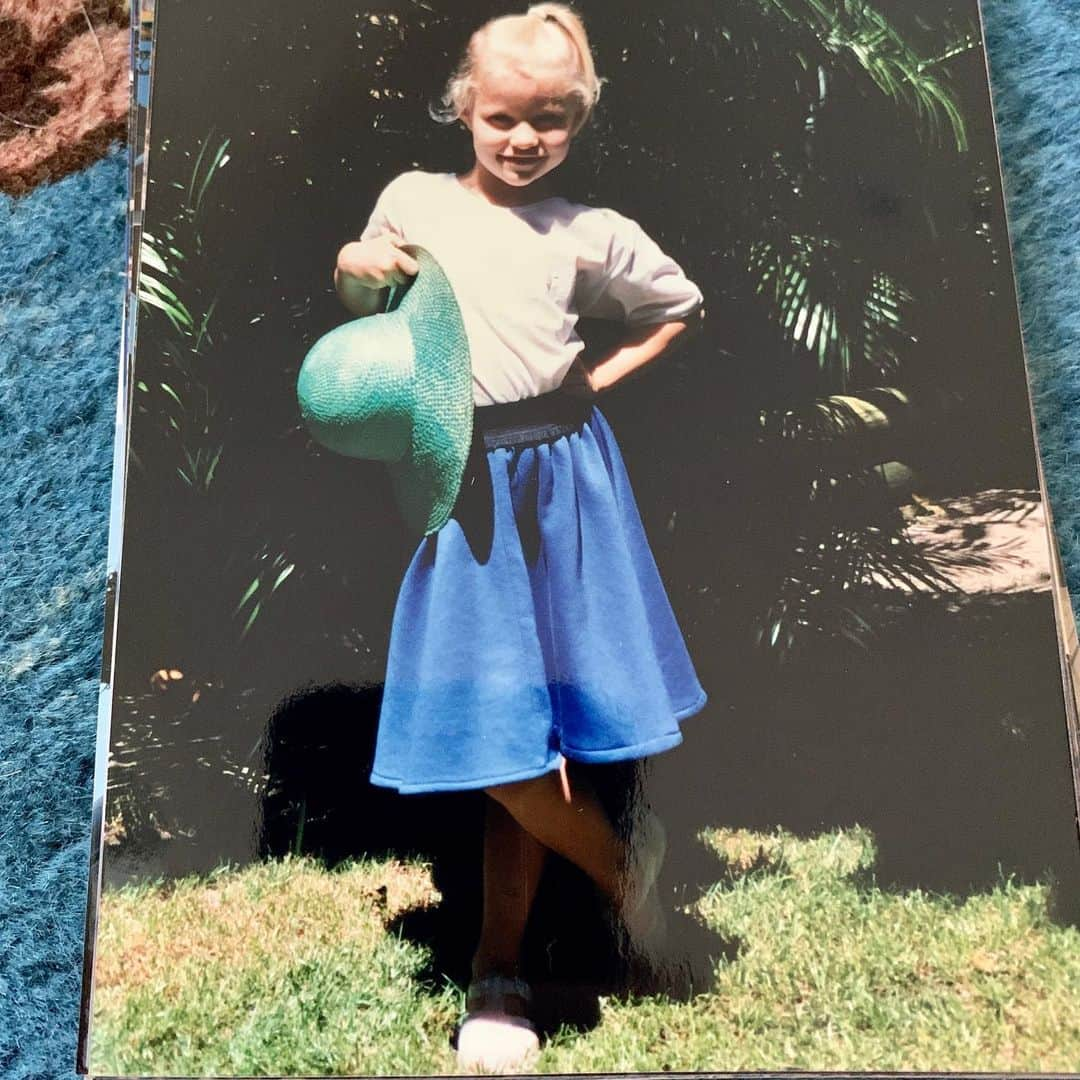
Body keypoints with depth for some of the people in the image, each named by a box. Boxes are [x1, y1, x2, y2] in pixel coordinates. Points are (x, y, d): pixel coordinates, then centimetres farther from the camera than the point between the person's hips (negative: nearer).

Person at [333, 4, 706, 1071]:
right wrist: (353, 267, -3)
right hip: (465, 487, 1)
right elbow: (362, 300, 19)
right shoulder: (413, 200, 6)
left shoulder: (591, 232, 5)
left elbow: (681, 306, 18)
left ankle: (498, 974, 21)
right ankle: (620, 864, 26)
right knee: (488, 726, -1)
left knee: (527, 719, 3)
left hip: (559, 477, -1)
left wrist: (605, 374, 5)